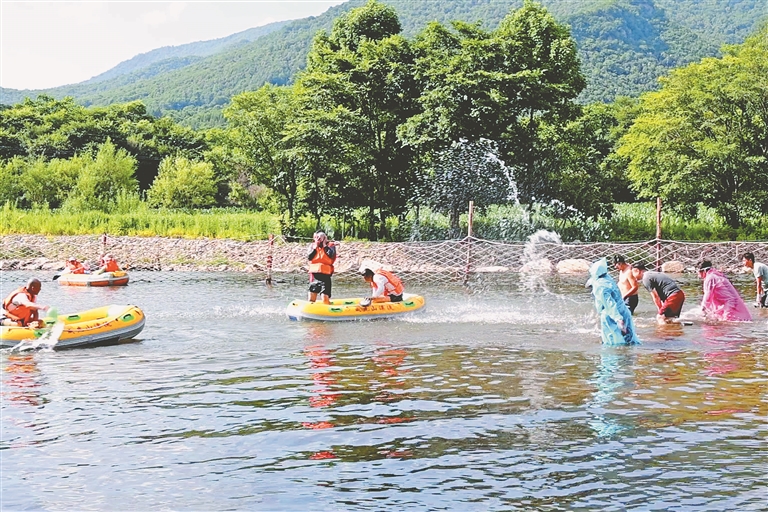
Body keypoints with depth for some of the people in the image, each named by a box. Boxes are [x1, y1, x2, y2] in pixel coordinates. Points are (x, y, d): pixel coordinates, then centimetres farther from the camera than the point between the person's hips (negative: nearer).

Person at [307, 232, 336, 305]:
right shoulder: (312, 246, 10)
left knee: (325, 297, -14)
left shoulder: (330, 245, 2)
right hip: (314, 275, 4)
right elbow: (309, 257, -3)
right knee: (311, 299, 6)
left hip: (325, 275, -4)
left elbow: (331, 255, -17)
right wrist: (315, 247, -5)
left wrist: (324, 245, -8)